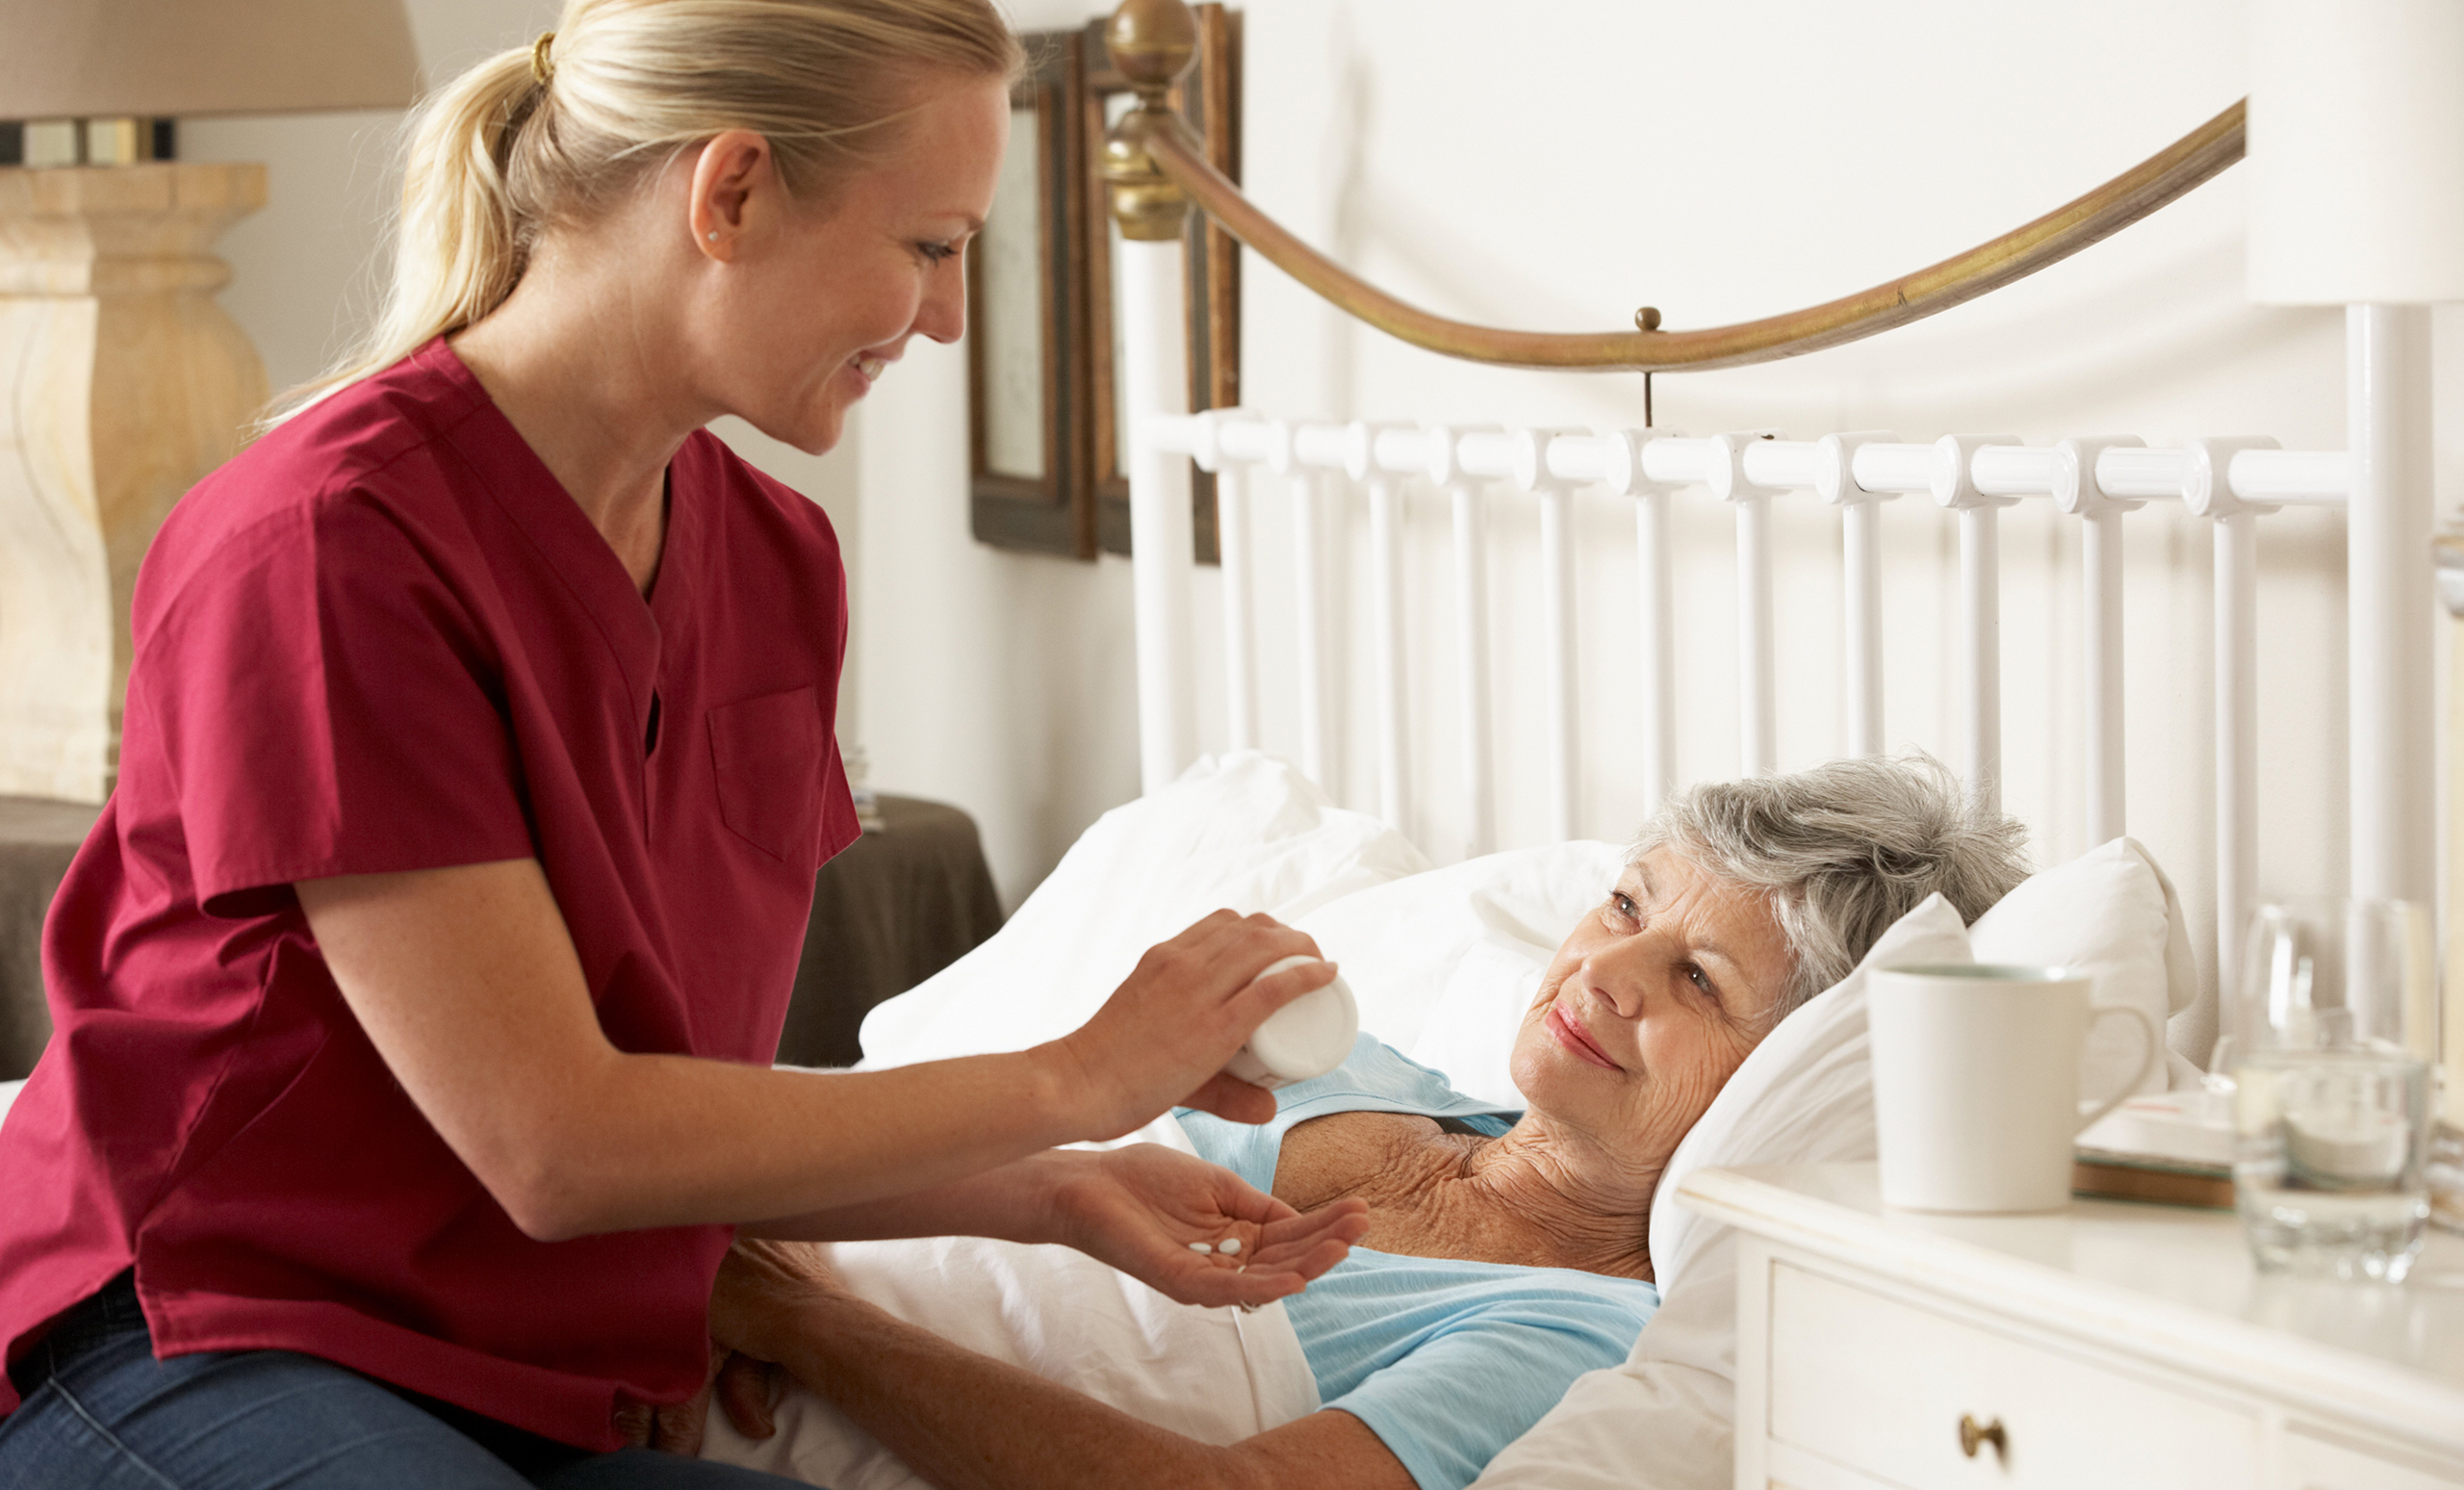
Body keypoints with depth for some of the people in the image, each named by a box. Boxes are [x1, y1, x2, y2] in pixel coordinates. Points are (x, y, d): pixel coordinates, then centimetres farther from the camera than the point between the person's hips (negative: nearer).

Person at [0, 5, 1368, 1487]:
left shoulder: (776, 562, 10)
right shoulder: (331, 544, -17)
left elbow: (698, 1121, 12)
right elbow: (555, 1147, -18)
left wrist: (1051, 1194, -1)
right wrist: (1076, 1079, -10)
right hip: (198, 1357, -5)